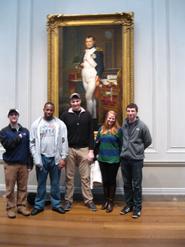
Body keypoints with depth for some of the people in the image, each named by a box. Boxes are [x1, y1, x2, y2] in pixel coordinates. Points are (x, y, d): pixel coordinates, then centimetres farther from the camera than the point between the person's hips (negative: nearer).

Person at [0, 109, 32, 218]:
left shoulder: (25, 131, 6)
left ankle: (22, 206, 21)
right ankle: (11, 208, 17)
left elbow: (29, 148, 4)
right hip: (10, 164, -2)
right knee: (10, 188, 5)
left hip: (23, 164, 2)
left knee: (23, 187, 9)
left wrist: (29, 164, 0)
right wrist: (18, 138, -14)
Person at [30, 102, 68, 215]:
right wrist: (36, 159, -7)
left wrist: (63, 158, -7)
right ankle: (39, 205, 23)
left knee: (55, 183, 11)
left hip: (55, 158, 0)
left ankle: (56, 204, 24)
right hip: (42, 158, 0)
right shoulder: (36, 124, 1)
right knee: (41, 183, 11)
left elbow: (64, 142, -2)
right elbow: (32, 143, 0)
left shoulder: (60, 124, 0)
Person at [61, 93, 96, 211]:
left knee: (85, 177, 5)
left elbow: (91, 134, 2)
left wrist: (91, 150, -4)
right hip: (69, 149, 0)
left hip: (84, 149, 0)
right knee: (69, 177, 8)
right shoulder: (65, 115, 1)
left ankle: (89, 200, 14)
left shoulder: (87, 115, 3)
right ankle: (68, 200, 19)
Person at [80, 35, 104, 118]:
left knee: (88, 97, -14)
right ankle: (94, 115, 17)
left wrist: (98, 76, -20)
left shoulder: (97, 52, -5)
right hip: (85, 77, 7)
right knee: (91, 97, 10)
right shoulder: (85, 52, 16)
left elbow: (101, 66, -10)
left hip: (93, 77, -7)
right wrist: (81, 64, 4)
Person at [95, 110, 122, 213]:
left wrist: (120, 157, -3)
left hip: (114, 159, -4)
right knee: (105, 180, 12)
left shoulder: (118, 130, -6)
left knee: (112, 180, 7)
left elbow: (121, 145, -3)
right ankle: (106, 200, 26)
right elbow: (97, 142, 15)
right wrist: (97, 153, 12)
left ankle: (111, 201, 18)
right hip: (102, 159, 4)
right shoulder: (101, 129, 6)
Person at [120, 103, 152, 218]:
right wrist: (126, 149, 11)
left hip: (137, 159, -4)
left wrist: (138, 149, 8)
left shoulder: (142, 126, -8)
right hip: (124, 158, 4)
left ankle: (137, 207, 18)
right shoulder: (123, 125, 2)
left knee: (137, 185, 5)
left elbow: (148, 141, 3)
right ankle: (129, 205, 28)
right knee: (127, 184, 14)